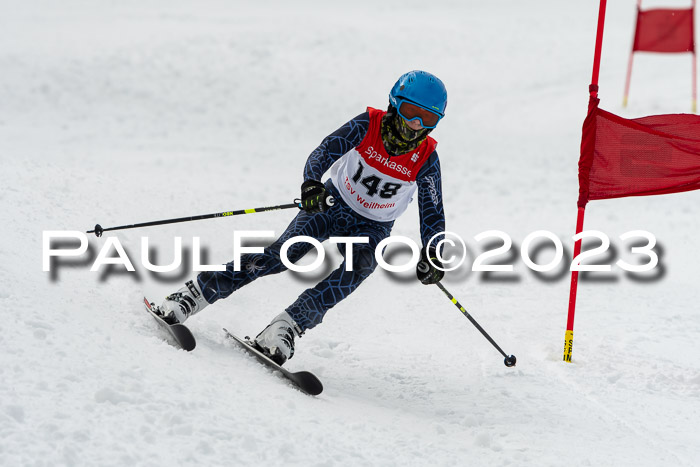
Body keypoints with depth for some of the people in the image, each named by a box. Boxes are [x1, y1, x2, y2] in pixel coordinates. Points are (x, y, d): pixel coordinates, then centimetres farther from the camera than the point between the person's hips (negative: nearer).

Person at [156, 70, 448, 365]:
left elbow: (432, 212, -16)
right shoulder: (368, 125, -19)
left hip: (371, 227, 1)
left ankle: (287, 327, -34)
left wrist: (432, 255, -34)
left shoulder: (426, 159, -17)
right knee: (286, 252, -20)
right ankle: (194, 295, -17)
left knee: (358, 267, -31)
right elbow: (325, 152, -27)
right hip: (332, 203, -1)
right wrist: (311, 184, -49)